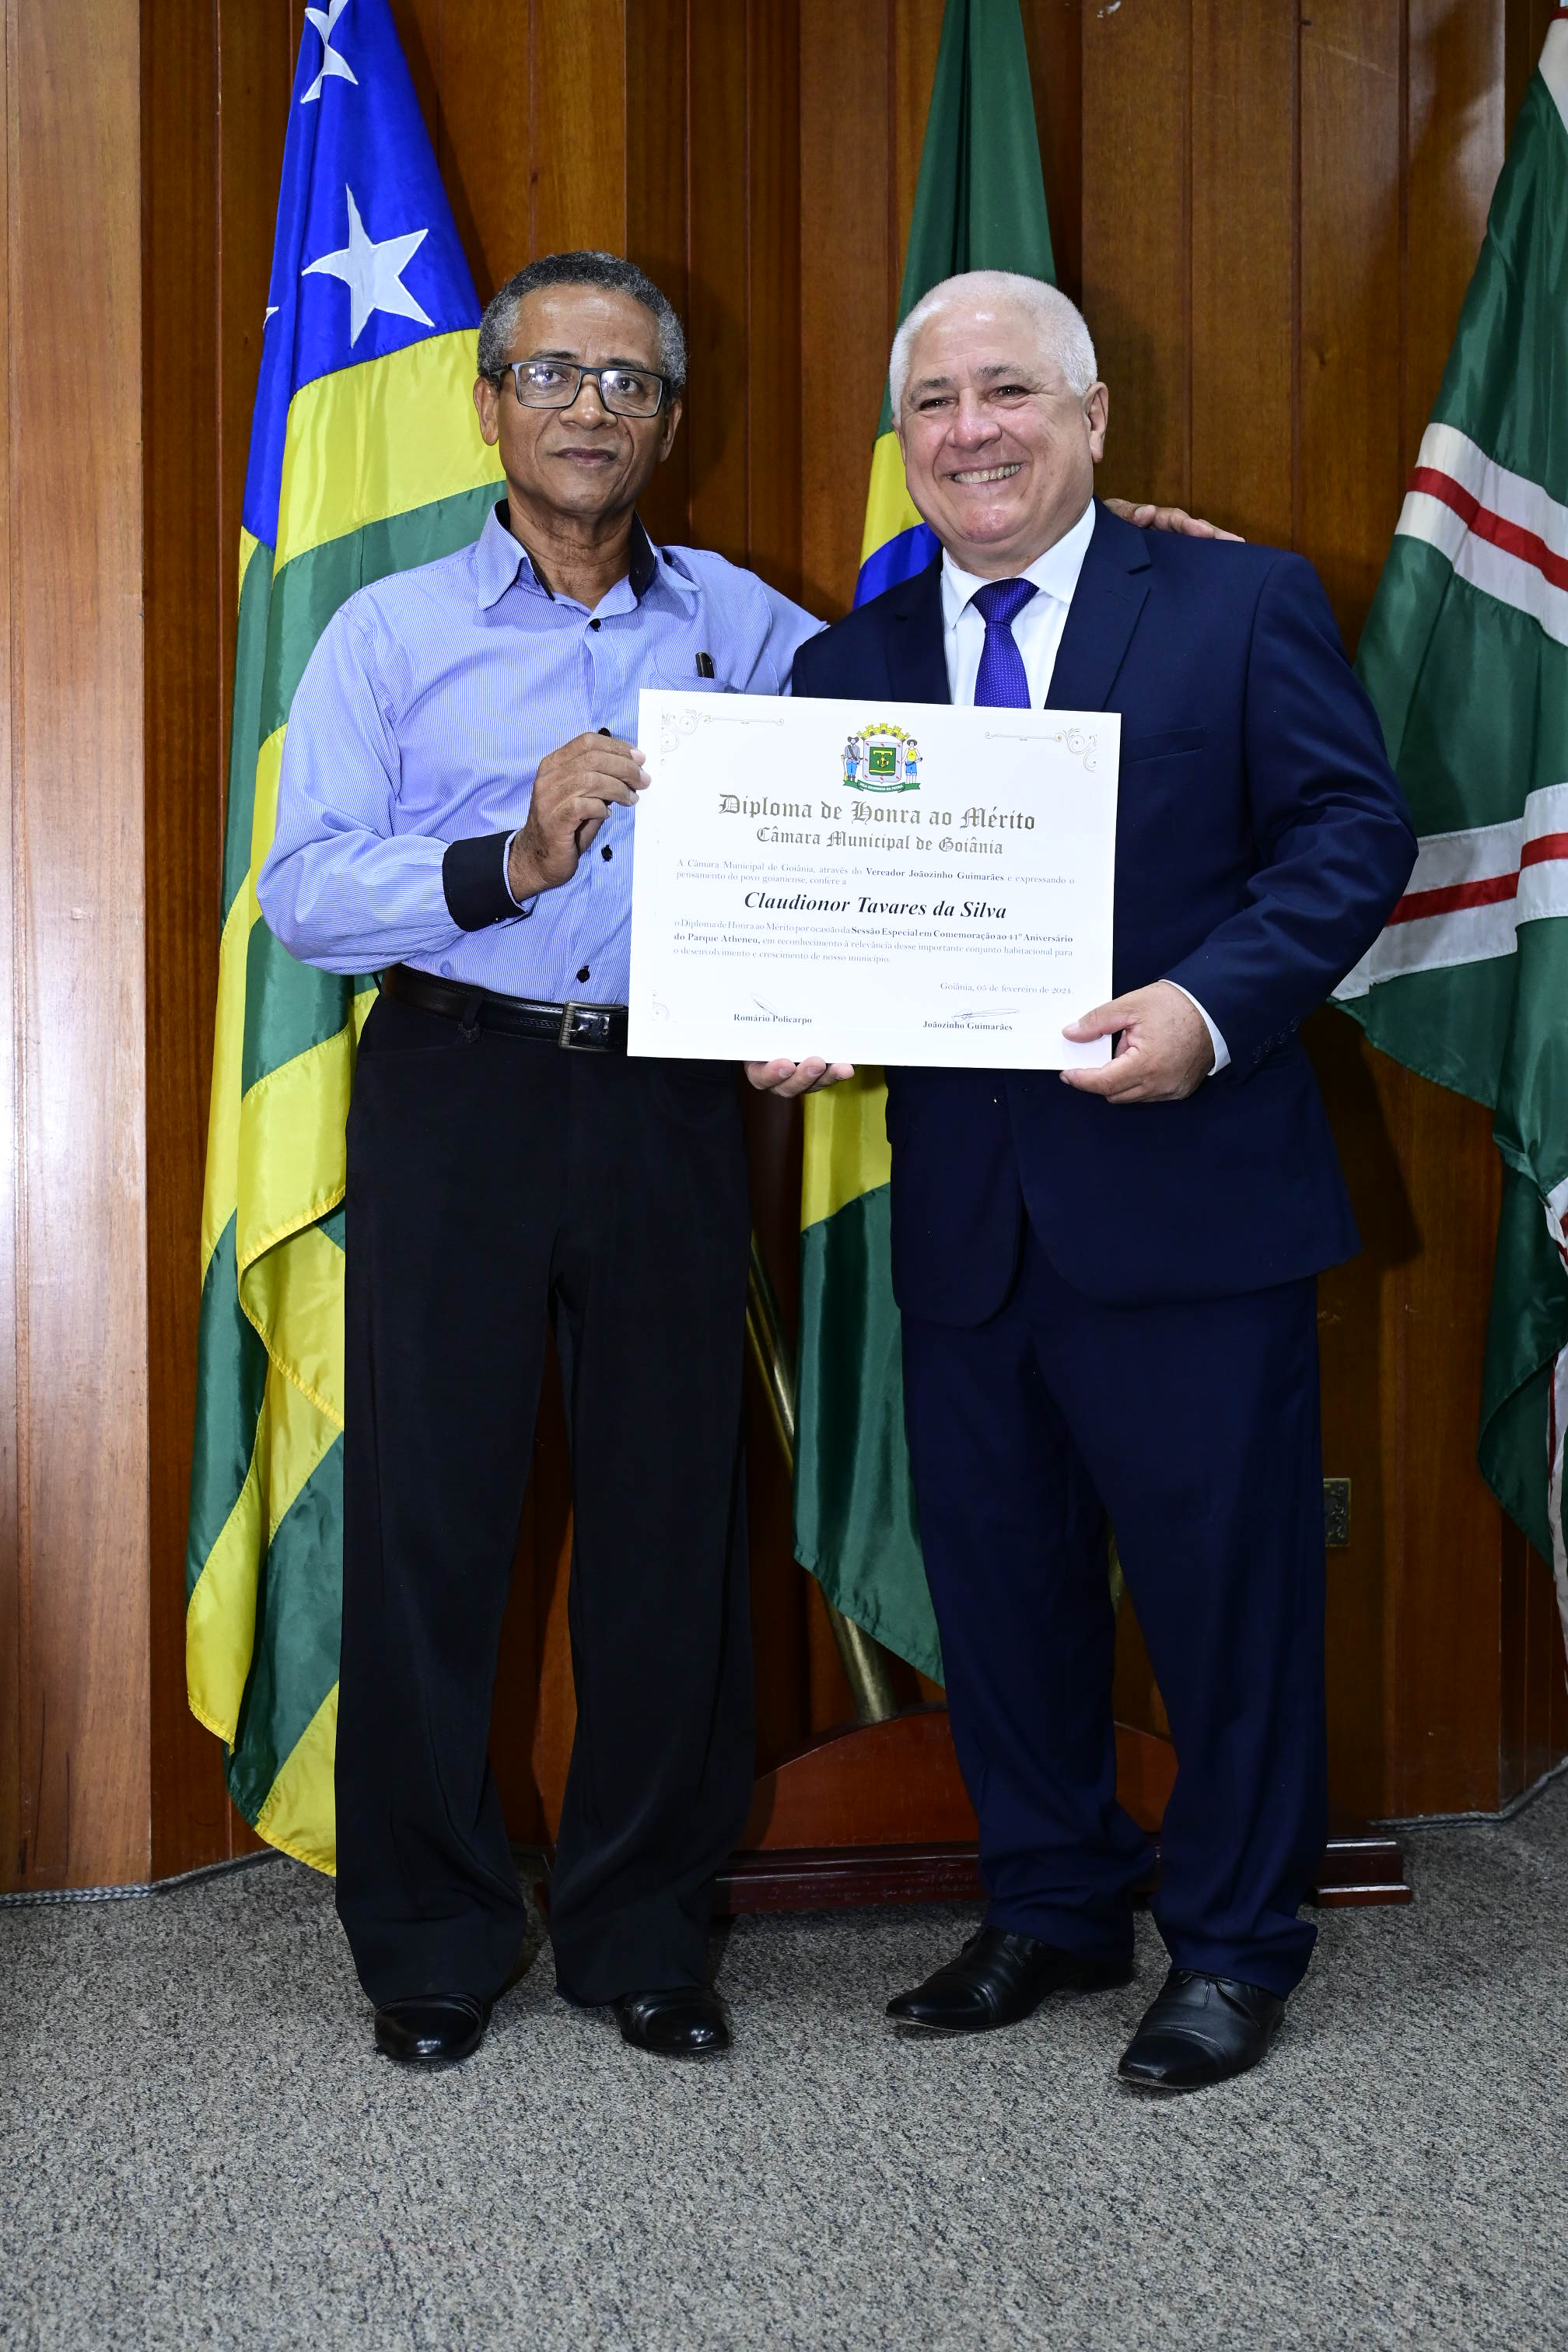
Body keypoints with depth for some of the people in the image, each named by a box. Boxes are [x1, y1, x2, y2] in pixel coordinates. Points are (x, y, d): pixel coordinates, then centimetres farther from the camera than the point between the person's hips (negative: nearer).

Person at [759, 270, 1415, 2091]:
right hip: (963, 1210, 4)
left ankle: (1232, 1943, 23)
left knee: (1224, 1582, 5)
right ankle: (1049, 1910, 34)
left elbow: (1352, 831, -5)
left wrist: (1214, 1004, -20)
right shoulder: (850, 660, 12)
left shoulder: (1243, 607, 1)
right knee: (997, 1584, 15)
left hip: (1185, 1197, -4)